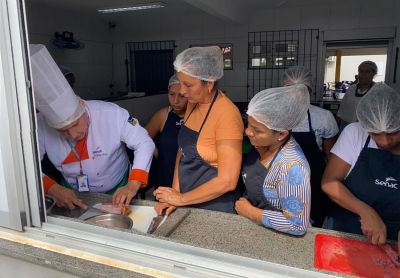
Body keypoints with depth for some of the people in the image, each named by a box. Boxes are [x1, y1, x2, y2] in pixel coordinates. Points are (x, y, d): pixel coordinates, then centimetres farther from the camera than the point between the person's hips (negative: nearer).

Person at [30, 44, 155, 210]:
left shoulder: (112, 113, -23)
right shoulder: (41, 125, -18)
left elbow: (145, 144, -19)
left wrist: (133, 185, -30)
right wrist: (53, 188, -27)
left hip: (116, 193, -3)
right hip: (71, 195, 4)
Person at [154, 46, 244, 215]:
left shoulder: (227, 114, -23)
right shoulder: (193, 103, -1)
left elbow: (227, 181, -23)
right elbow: (182, 151, 4)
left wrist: (181, 199, -15)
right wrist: (174, 192, -5)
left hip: (215, 207, -6)